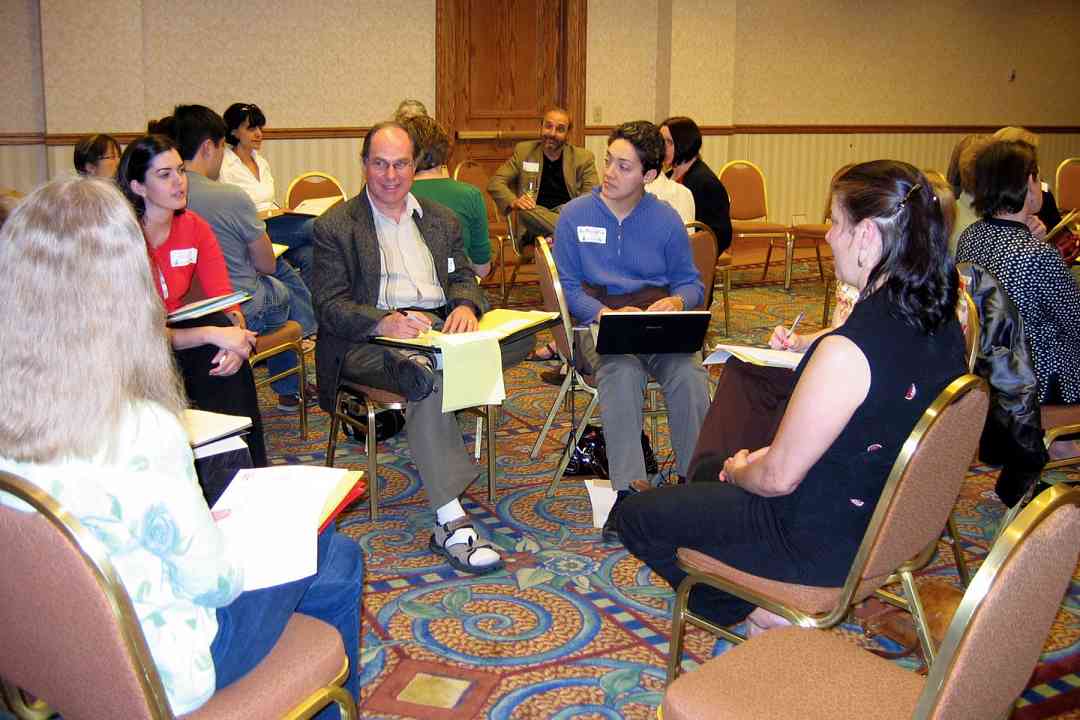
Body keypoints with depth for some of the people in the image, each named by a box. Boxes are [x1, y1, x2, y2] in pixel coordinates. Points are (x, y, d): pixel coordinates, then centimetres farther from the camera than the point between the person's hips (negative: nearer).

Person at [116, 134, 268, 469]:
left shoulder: (193, 227, -1)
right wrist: (213, 334, -32)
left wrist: (236, 341, -26)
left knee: (228, 359, -24)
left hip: (175, 336, 5)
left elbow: (227, 304, -3)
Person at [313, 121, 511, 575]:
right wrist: (386, 321, -24)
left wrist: (465, 304, -8)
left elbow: (463, 276, 18)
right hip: (369, 342, -4)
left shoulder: (441, 219, 22)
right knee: (427, 375, -37)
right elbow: (330, 306, -4)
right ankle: (451, 521, -38)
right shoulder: (335, 227, 5)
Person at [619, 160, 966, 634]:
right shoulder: (943, 325, -6)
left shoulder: (847, 352, -33)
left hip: (822, 549, -8)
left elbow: (778, 478, -22)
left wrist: (739, 470, 0)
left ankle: (756, 613, 12)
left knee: (635, 515, 6)